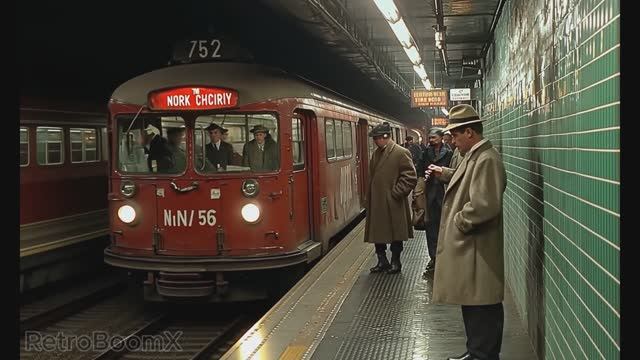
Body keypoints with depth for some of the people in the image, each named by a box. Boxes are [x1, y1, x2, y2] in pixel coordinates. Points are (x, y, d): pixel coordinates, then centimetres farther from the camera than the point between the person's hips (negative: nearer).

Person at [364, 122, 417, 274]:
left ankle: (395, 262, 20)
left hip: (392, 204, -7)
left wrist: (396, 193, -15)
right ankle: (382, 261, 26)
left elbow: (410, 177, -14)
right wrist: (370, 198, 12)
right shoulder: (376, 153, 11)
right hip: (376, 202, 7)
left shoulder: (401, 153, -12)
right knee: (377, 233, 13)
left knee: (395, 234, 7)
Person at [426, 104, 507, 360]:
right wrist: (444, 174, 20)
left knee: (482, 309, 0)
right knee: (472, 304, 19)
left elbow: (484, 205, -29)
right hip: (468, 246, 10)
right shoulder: (475, 155, 11)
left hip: (477, 249, -10)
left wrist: (459, 222, -17)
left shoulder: (487, 159, -20)